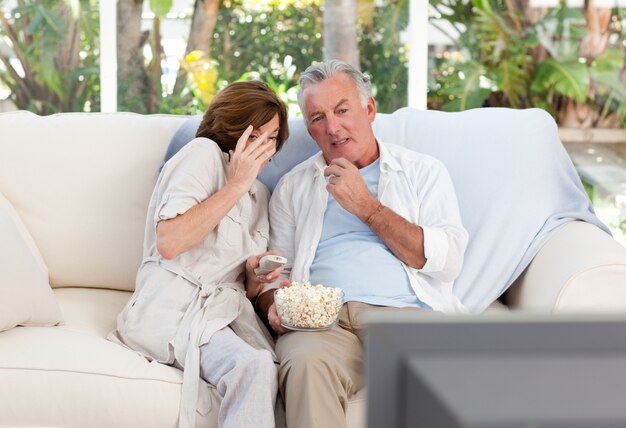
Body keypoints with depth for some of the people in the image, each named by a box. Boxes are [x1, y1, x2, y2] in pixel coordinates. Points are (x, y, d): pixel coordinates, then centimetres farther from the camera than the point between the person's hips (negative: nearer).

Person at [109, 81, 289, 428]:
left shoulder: (259, 194, 22)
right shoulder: (205, 153, 0)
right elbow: (169, 243, -15)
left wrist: (254, 276, 0)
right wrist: (236, 185, -10)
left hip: (227, 309, 7)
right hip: (175, 307, -6)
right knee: (254, 366, -34)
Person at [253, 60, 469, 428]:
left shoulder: (423, 172, 16)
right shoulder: (294, 187, 25)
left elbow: (448, 261, 2)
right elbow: (277, 271, 22)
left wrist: (367, 208, 0)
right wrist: (276, 306, -2)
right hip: (323, 321, 1)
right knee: (306, 362, -36)